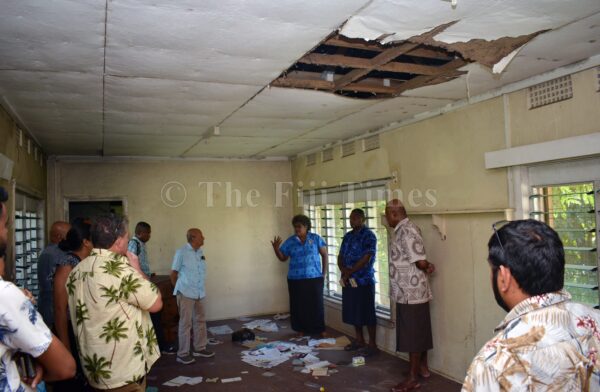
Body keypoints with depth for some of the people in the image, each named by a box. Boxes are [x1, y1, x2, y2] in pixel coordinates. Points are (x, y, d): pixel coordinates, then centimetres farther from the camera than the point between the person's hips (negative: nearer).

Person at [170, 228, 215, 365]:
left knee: (200, 321, 13)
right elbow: (173, 273, -4)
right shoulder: (181, 252, -12)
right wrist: (179, 288, 5)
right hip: (186, 293, -6)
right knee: (186, 323, 0)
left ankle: (199, 348, 27)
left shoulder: (200, 252, 6)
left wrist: (199, 287, 13)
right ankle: (182, 353, 9)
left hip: (200, 292, 6)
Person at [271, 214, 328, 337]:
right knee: (299, 305, 7)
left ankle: (320, 329, 18)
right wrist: (276, 249, -13)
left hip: (314, 278, -1)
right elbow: (283, 258, 6)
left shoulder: (316, 238, -2)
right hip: (296, 279, 2)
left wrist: (324, 273, -1)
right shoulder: (290, 241, 2)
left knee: (316, 304, 4)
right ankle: (301, 329, 22)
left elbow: (324, 255, 2)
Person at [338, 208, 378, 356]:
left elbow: (366, 259, -19)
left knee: (367, 313, 0)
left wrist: (349, 272, -15)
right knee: (353, 312, 14)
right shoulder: (348, 236, 12)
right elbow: (340, 256, 11)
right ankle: (359, 340, 28)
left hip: (364, 281, -7)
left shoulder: (369, 235, -11)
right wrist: (343, 270, -9)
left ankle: (372, 344, 11)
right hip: (348, 280, 7)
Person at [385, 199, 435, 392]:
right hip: (409, 291, 10)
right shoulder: (403, 230, 11)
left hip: (411, 292, -10)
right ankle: (423, 367, 33)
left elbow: (421, 262, -24)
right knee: (418, 331, 19)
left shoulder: (407, 231, -21)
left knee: (412, 334, 0)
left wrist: (427, 267, -5)